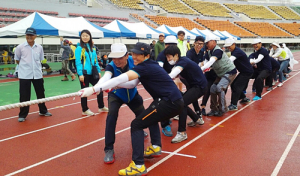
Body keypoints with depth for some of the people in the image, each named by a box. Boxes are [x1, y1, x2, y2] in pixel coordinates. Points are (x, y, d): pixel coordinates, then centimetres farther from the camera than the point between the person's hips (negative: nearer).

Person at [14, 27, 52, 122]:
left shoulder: (39, 47, 4)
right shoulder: (20, 47, -4)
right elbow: (17, 60, 7)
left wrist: (36, 67, 7)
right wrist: (25, 66, 6)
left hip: (37, 74, 3)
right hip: (24, 75, -3)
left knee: (41, 93, 13)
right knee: (24, 96, 0)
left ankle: (43, 111, 29)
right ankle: (22, 115, 12)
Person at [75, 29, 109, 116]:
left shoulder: (92, 48, 11)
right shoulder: (79, 48, -8)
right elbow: (78, 62, -13)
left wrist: (98, 71, 11)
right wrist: (80, 74, -19)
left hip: (92, 72, 6)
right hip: (84, 73, -6)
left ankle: (101, 107, 27)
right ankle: (85, 110, 17)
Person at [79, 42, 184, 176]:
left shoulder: (145, 67, -14)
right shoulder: (148, 65, 15)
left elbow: (122, 78, -24)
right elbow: (133, 83, 13)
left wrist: (94, 89, -28)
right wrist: (114, 86, -3)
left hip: (170, 103, -10)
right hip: (174, 101, 10)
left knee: (136, 124, -8)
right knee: (150, 117, 33)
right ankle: (156, 147, 28)